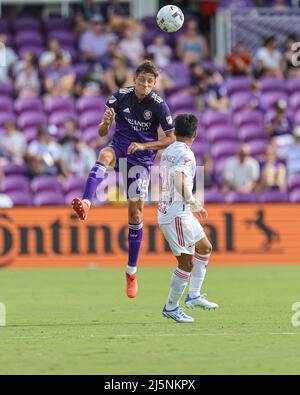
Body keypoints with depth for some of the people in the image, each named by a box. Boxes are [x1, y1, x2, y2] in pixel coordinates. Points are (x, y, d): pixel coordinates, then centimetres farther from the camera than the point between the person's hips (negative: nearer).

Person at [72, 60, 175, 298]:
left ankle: (131, 272, 7)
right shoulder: (120, 97, -5)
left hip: (142, 158, -1)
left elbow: (171, 139, -3)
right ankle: (85, 204, -58)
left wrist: (144, 146, -16)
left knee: (136, 212, -4)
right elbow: (102, 133, -3)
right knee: (104, 155, -37)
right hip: (120, 147, 1)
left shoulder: (159, 105, -9)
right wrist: (106, 122, -27)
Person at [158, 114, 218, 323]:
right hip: (177, 215, -10)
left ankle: (194, 296, 20)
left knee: (205, 248, 19)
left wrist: (194, 205, 22)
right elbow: (180, 184, -31)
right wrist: (193, 202, -16)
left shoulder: (168, 151, 13)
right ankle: (171, 307, 4)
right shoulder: (185, 154, -16)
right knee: (187, 262, -4)